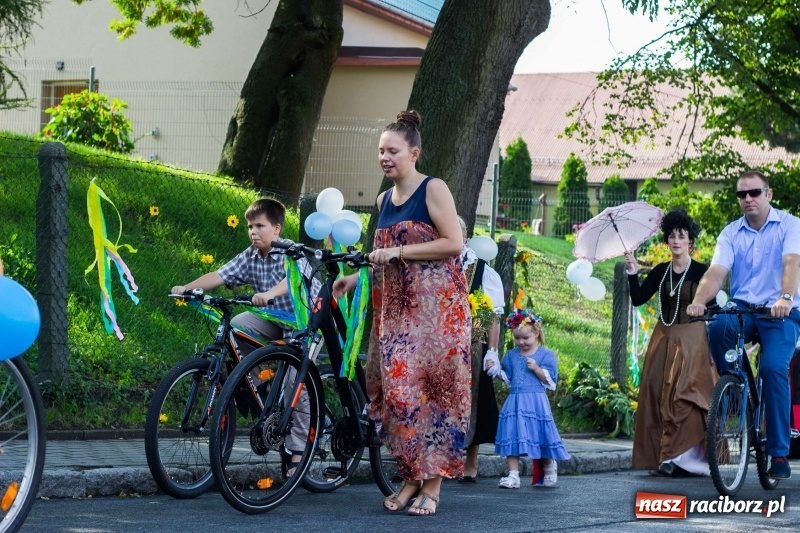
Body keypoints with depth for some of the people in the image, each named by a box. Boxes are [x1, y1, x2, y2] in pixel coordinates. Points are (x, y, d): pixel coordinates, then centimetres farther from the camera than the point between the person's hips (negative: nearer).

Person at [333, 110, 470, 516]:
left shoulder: (433, 190, -5)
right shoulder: (384, 200, 16)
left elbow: (453, 243, -14)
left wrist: (398, 252, -16)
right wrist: (356, 278, 12)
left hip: (433, 306, -7)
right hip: (394, 308, 7)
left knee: (429, 388, -8)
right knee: (394, 387, 0)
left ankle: (432, 484, -5)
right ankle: (411, 476, 9)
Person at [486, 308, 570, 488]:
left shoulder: (546, 355, -1)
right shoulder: (511, 355, 12)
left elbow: (550, 379, -6)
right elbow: (507, 377, 17)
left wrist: (536, 369, -19)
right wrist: (495, 370, 2)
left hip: (536, 402, -4)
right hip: (514, 403, 4)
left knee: (539, 437, 2)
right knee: (512, 437, -3)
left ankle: (550, 467, 30)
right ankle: (513, 476, -1)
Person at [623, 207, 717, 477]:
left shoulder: (701, 272, -5)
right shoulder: (660, 272, 8)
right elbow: (637, 299, 2)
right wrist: (632, 273, -12)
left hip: (692, 339, -5)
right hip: (664, 338, 5)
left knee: (685, 395, -13)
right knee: (658, 394, 0)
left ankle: (680, 457, -13)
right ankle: (660, 454, 4)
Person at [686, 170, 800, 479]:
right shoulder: (731, 233, 7)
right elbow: (716, 272, -6)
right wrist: (699, 301, -27)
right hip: (742, 309, 3)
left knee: (773, 368, -25)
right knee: (718, 327, -33)